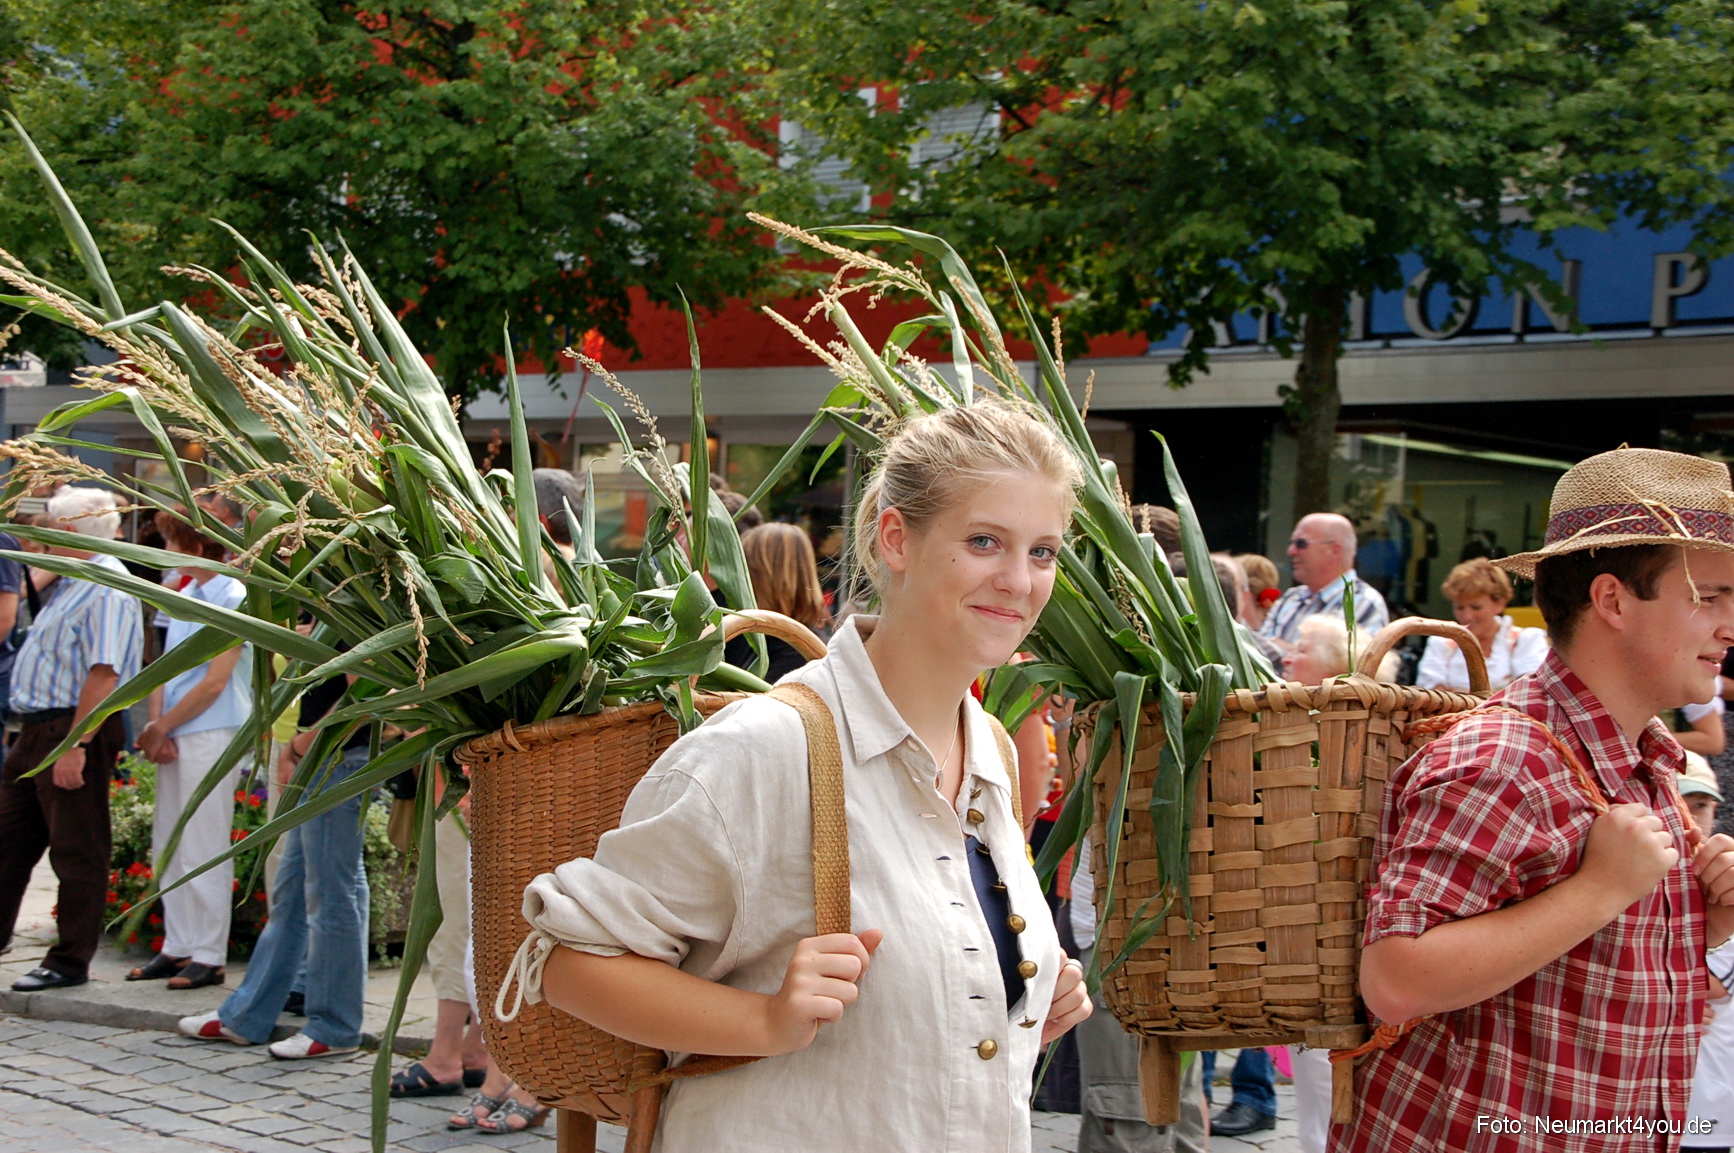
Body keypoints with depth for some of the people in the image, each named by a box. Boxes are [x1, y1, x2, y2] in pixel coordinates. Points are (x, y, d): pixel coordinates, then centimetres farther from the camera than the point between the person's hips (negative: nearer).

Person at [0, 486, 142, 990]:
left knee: (77, 850, -1)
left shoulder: (108, 590, -18)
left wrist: (74, 746, -28)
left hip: (76, 731, -10)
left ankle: (70, 962, 7)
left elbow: (104, 675, -25)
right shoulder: (74, 584, 16)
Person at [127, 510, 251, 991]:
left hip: (211, 734, -8)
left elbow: (214, 682, -13)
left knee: (204, 849, -5)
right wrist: (156, 727, -1)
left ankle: (209, 955, -1)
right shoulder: (183, 599, 15)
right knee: (168, 846, 10)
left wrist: (162, 727, -8)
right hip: (173, 736, 8)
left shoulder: (233, 598, -10)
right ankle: (177, 946, 17)